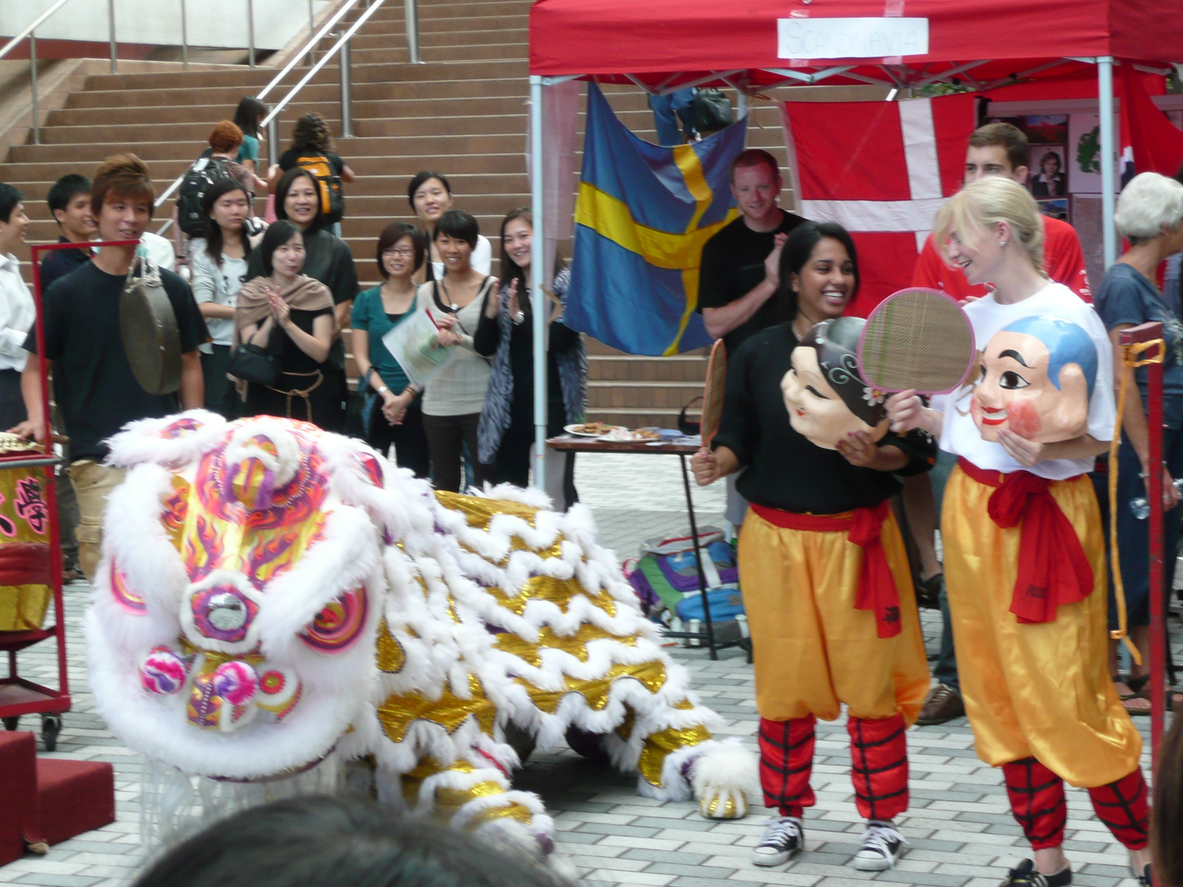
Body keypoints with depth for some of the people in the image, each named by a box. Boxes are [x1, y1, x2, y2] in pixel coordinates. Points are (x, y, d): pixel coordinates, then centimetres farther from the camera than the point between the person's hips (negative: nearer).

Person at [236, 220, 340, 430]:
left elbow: (321, 353, -6)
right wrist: (271, 321, -21)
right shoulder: (251, 294, 2)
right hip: (266, 397, 0)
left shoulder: (317, 293, 2)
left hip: (312, 398, 0)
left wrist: (287, 323, -19)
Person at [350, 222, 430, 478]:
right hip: (374, 405, 1)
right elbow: (361, 356, 5)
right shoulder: (366, 300, 9)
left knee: (415, 477, -3)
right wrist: (386, 394, -8)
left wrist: (406, 396, -11)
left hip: (415, 404, -1)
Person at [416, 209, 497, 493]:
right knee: (444, 489, 6)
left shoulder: (492, 288, -1)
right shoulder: (426, 292, 12)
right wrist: (436, 337, -6)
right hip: (438, 404, 4)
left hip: (481, 403, -4)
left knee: (487, 483, -7)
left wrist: (460, 339, -19)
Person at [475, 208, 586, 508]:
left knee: (557, 489, -8)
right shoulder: (503, 290, 13)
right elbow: (484, 347, 8)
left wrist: (519, 317, -19)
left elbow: (562, 339, -14)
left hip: (553, 403, -5)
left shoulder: (566, 284, -2)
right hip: (510, 404, 5)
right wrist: (491, 314, -10)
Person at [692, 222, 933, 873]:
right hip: (775, 535, 1)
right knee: (783, 678, 7)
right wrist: (718, 462, -16)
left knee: (869, 675, 0)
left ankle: (881, 820, 12)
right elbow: (738, 440, 5)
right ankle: (786, 815, 21)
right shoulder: (756, 355, 4)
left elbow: (915, 446, -1)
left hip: (856, 534, -1)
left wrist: (876, 455, -21)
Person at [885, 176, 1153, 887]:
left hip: (1045, 514, -7)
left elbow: (1096, 441, -12)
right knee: (999, 694, 10)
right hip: (972, 508, 7)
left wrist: (1037, 451, -30)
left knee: (1067, 696, -6)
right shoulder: (969, 316, 9)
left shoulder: (1069, 319, -12)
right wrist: (921, 418, -4)